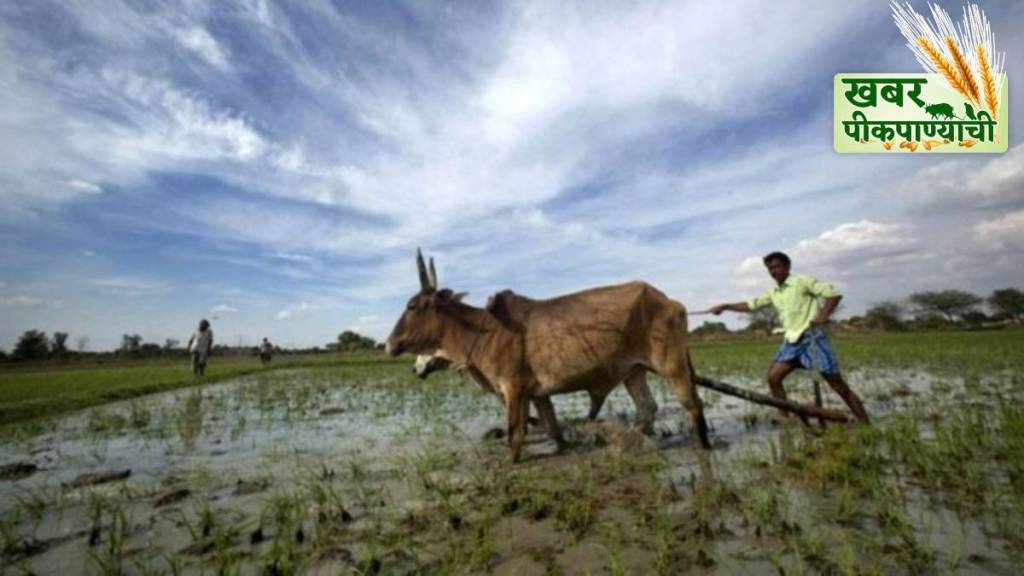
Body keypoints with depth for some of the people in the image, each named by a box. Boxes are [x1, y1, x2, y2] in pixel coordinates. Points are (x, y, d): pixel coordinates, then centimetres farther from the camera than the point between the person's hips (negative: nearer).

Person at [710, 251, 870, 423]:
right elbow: (750, 305, 16)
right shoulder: (773, 293, 13)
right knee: (773, 377, -3)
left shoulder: (802, 281, -5)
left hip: (812, 336, -6)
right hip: (791, 341, 6)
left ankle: (866, 426, 8)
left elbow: (834, 294, -8)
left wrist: (823, 315, -22)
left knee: (838, 384, -3)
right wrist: (725, 306, 7)